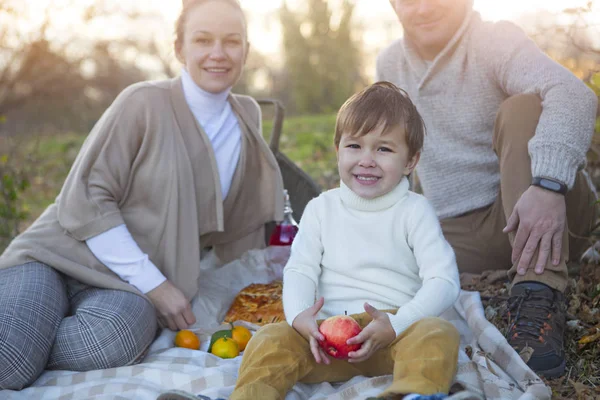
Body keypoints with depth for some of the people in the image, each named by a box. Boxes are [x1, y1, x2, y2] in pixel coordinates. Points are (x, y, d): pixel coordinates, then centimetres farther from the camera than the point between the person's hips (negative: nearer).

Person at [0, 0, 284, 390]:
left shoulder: (248, 116, 9)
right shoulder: (145, 103, -7)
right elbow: (85, 200, -12)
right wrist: (154, 284, -16)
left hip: (128, 285, 4)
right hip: (59, 255, -4)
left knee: (112, 340, -34)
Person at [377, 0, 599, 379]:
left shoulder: (496, 41, -11)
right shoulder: (390, 63, 8)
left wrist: (548, 184, -48)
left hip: (543, 218, -4)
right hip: (458, 232, 4)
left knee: (523, 107, -30)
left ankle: (539, 298, -38)